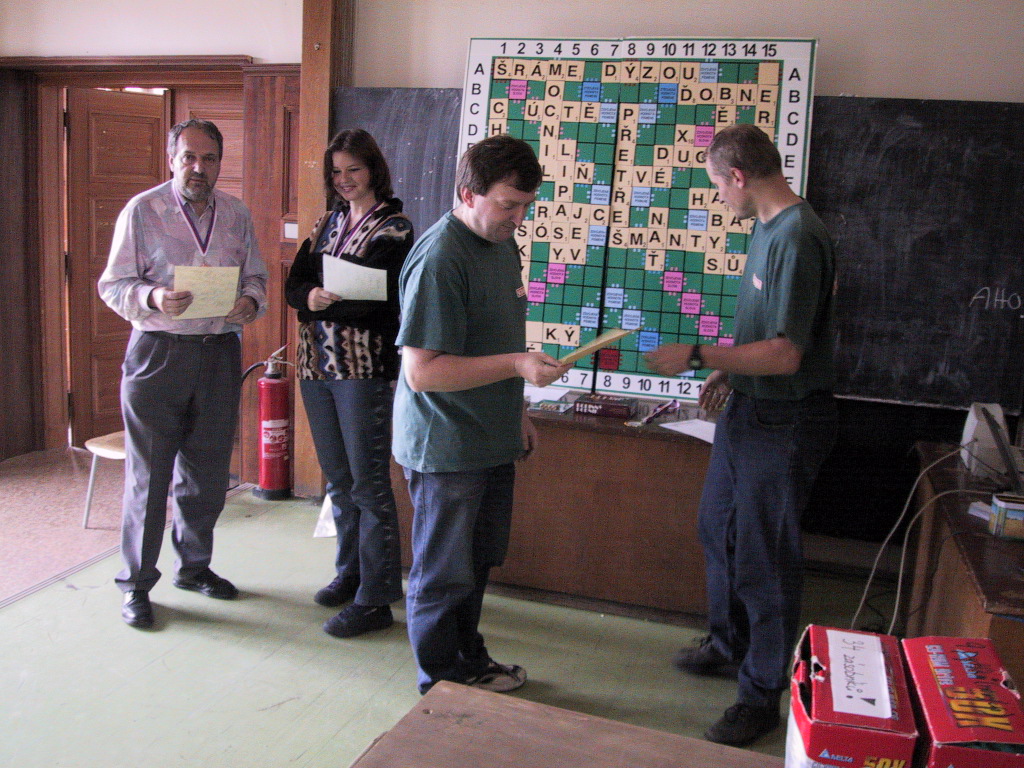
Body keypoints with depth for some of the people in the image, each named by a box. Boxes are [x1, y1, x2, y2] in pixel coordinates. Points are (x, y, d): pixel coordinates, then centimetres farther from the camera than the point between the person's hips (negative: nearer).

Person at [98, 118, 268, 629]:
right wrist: (152, 298, -24)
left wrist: (251, 301, -8)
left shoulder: (237, 214, 9)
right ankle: (136, 584, 17)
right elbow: (113, 285, -4)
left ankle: (194, 565, 32)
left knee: (208, 470, 13)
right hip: (159, 352, -4)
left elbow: (255, 275, 14)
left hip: (220, 352, 4)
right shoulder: (142, 211, -3)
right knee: (148, 474, 2)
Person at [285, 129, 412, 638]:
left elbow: (383, 301, -15)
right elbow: (295, 284, 8)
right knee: (337, 479, 15)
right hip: (316, 365, 7)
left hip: (364, 367, -7)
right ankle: (350, 571, 30)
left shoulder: (393, 228, -4)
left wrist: (325, 301, -17)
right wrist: (311, 296, -13)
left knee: (368, 482, -3)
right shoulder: (327, 224, 16)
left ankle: (375, 599, 4)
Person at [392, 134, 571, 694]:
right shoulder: (440, 258, -22)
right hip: (445, 449, -9)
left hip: (490, 440, 9)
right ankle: (440, 690, 27)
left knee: (477, 563, 22)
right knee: (444, 576, 8)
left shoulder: (502, 243, 8)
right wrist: (516, 365, -30)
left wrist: (516, 413, 21)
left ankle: (470, 660, 42)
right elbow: (421, 371, -26)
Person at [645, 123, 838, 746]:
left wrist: (697, 356, -23)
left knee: (764, 555, 1)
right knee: (720, 526, 22)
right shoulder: (770, 228, 8)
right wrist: (730, 370, 15)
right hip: (749, 409, 10)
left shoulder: (797, 239, -23)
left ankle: (763, 693, 20)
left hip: (786, 420, -10)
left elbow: (785, 354, -27)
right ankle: (729, 642, 43)